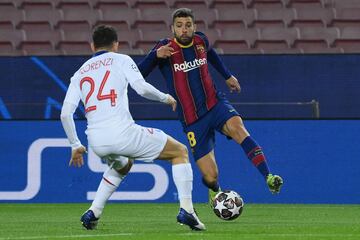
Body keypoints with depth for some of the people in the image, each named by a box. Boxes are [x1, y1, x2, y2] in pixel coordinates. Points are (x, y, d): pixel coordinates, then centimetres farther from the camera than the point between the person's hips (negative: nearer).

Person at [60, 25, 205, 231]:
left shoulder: (79, 74, 21)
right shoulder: (120, 60, 10)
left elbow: (66, 114, 13)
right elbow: (141, 88, -6)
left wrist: (76, 146, 22)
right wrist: (165, 98, 12)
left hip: (96, 141, 5)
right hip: (122, 132, -5)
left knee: (122, 165, 39)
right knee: (180, 151, 12)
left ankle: (93, 213, 26)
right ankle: (186, 210, -5)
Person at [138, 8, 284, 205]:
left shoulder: (200, 41, 4)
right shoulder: (166, 48, -8)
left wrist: (227, 76, 33)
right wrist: (156, 55, -33)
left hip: (215, 105, 2)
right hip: (192, 121, -2)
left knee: (237, 127, -34)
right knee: (210, 177, -6)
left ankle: (268, 177, -42)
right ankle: (214, 191, 35)